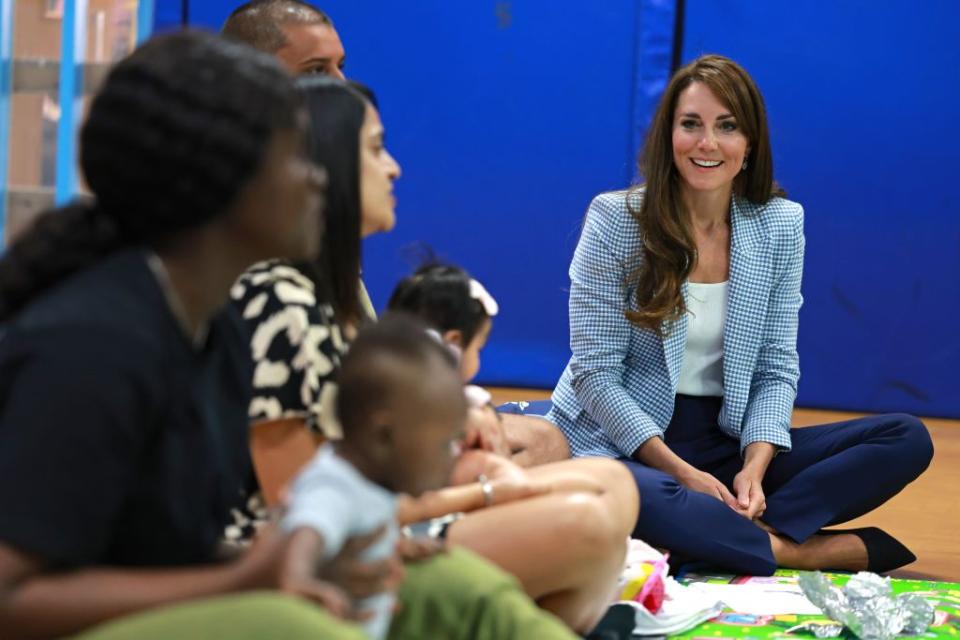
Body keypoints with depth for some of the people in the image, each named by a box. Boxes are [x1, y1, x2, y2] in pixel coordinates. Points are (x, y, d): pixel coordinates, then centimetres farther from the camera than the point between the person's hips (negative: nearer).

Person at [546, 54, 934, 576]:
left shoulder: (780, 225, 3)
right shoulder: (616, 220, -7)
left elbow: (776, 367, 3)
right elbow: (597, 375, -10)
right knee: (644, 499, -41)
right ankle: (814, 551, -23)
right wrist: (682, 473, -20)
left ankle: (741, 535, -27)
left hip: (728, 442, 5)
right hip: (625, 444, -4)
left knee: (908, 440, -12)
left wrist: (754, 468, -16)